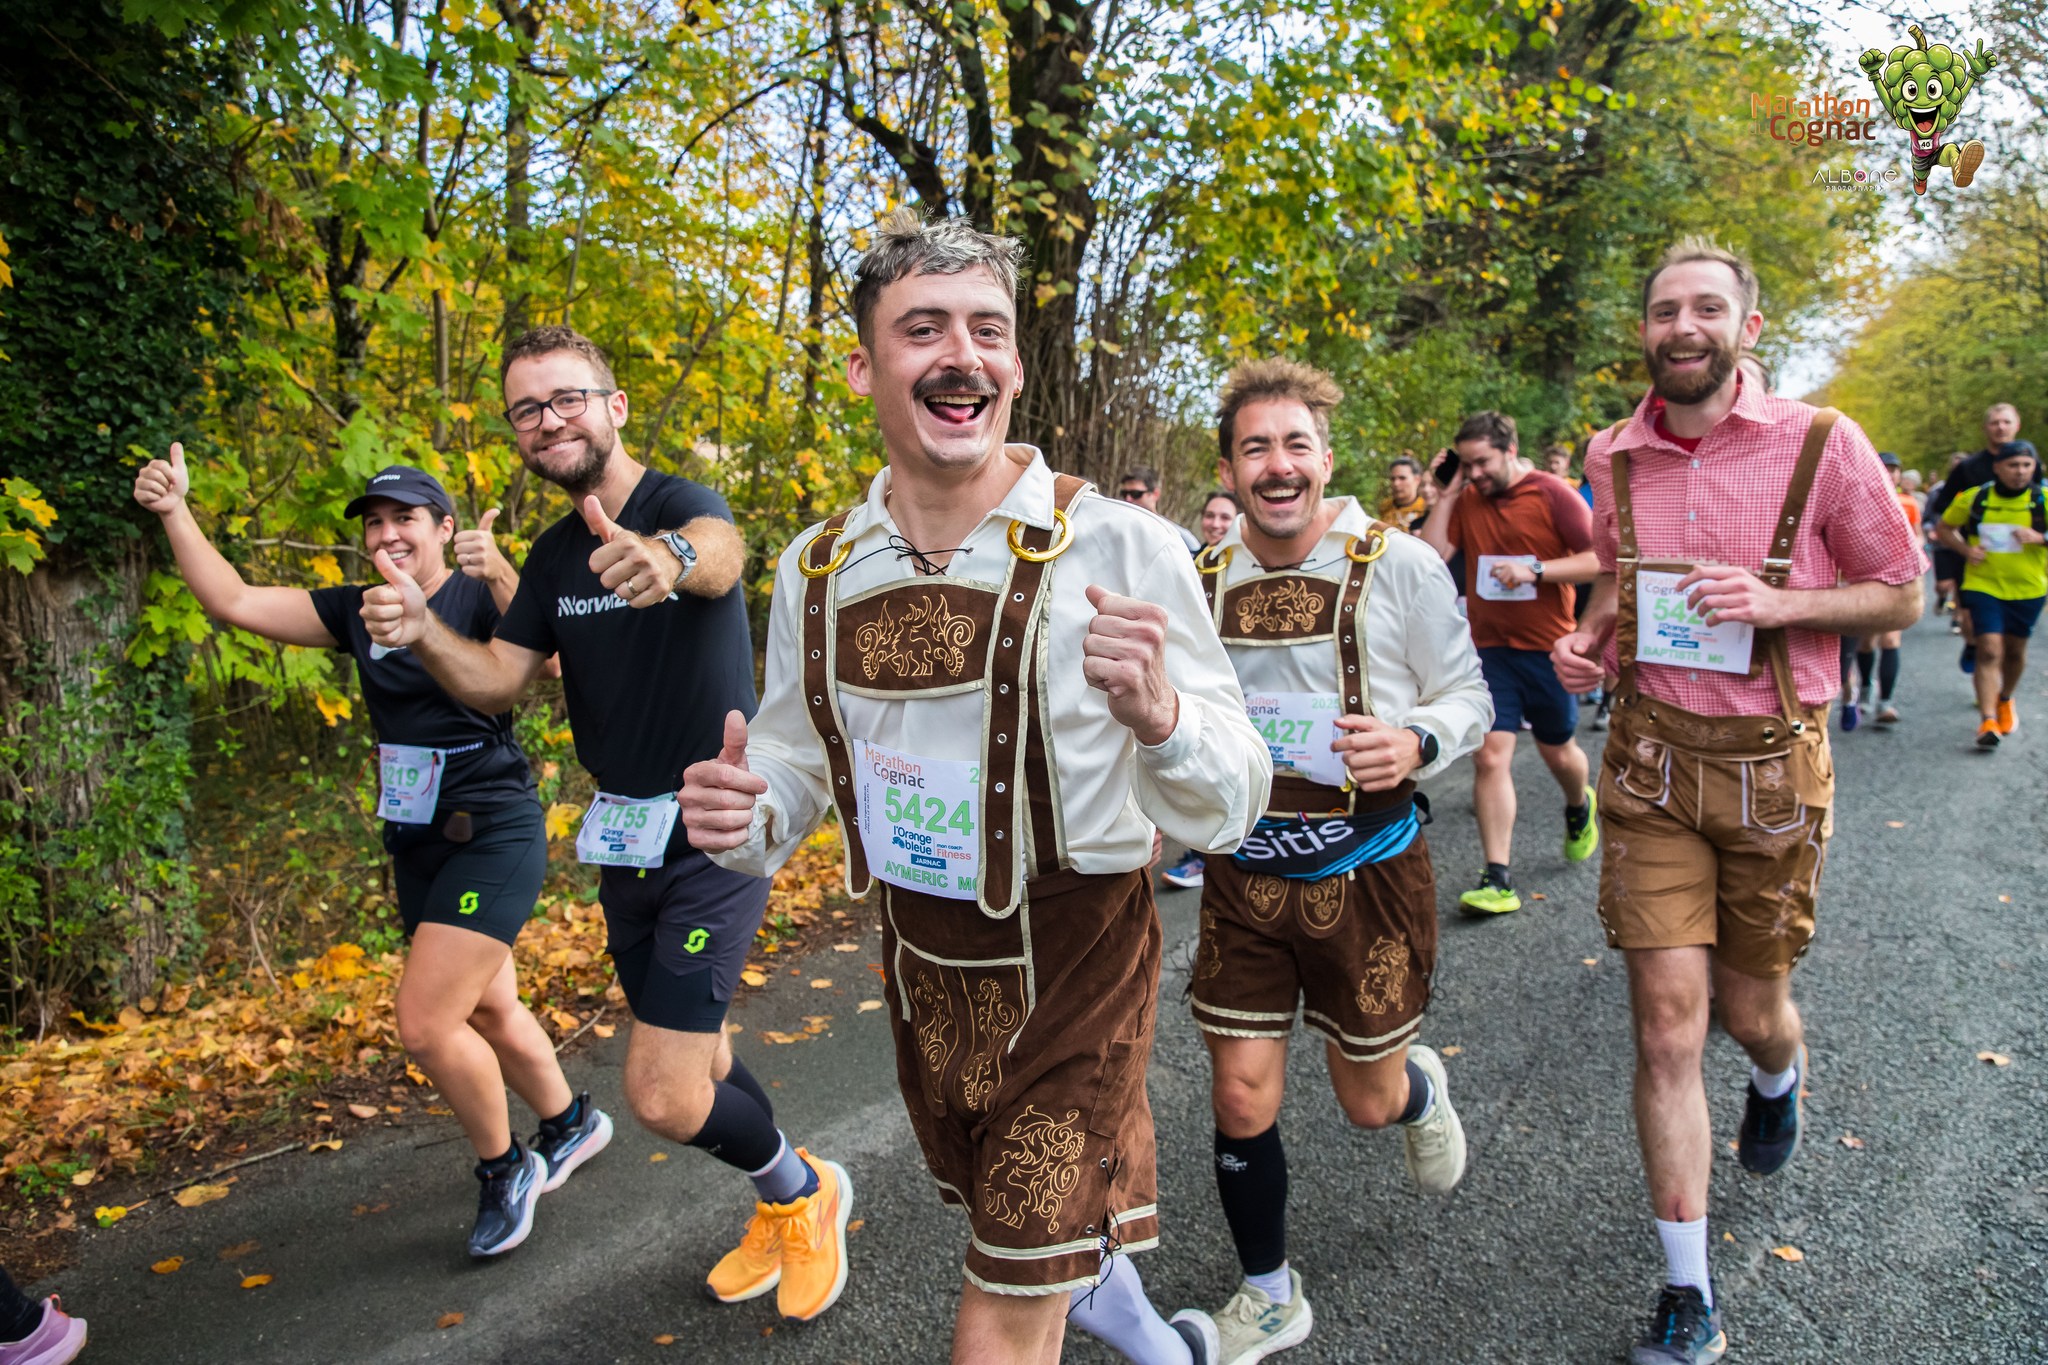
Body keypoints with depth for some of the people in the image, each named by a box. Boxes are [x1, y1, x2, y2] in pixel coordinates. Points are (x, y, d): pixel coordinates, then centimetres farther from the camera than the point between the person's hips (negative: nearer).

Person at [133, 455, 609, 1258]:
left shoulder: (480, 597, -11)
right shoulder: (357, 612, 7)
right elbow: (232, 601, 5)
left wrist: (502, 578, -43)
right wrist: (175, 512, -5)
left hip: (494, 836, -7)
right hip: (418, 847, 7)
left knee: (425, 1023, -11)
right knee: (487, 1012, 19)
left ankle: (504, 1169, 14)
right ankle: (572, 1124, 43)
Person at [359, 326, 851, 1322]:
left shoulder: (682, 504, -16)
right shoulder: (555, 554, 8)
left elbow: (720, 549, -40)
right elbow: (497, 681, 1)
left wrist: (673, 557, -65)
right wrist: (422, 632, -20)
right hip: (625, 836, 8)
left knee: (662, 1095, -12)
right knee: (696, 1051, 19)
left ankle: (805, 1192, 18)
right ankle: (781, 1210, 44)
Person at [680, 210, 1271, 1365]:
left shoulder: (1120, 547, -19)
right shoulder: (816, 571, -6)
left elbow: (1228, 813, -18)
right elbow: (795, 763, 8)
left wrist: (1159, 715, -39)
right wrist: (742, 814, -15)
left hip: (1076, 967, -5)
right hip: (923, 969, 6)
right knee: (1007, 1220, 30)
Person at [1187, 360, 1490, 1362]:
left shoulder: (1397, 564, -10)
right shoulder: (1202, 579, 0)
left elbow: (1468, 693, -2)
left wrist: (1415, 743, -22)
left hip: (1365, 872, -2)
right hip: (1244, 875, 2)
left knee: (1369, 1101, 13)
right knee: (1241, 1102, 5)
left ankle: (1420, 1091, 53)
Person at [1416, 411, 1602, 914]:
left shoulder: (1553, 494, -7)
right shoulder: (1465, 500, 3)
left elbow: (1598, 561, -11)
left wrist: (1534, 571, -22)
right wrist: (1447, 492, -7)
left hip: (1548, 647, -2)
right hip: (1490, 647, 2)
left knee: (1557, 751, 16)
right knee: (1490, 756, -8)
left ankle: (1579, 808, 52)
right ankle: (1498, 879, -5)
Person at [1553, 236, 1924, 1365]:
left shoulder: (1821, 445, -7)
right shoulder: (1615, 456, 3)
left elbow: (1900, 595, -1)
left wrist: (1776, 601, -18)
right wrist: (1588, 637, -1)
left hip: (1773, 762, -1)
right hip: (1650, 760, 2)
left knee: (1749, 1008, 14)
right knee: (1666, 1023, -3)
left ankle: (1778, 1078, 56)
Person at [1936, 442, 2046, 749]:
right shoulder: (1974, 498, -4)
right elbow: (1945, 527, 10)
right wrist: (1965, 549, -8)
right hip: (1984, 585, -1)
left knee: (2015, 651, 16)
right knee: (1989, 650, -13)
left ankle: (2005, 701, 43)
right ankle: (1987, 720, -14)